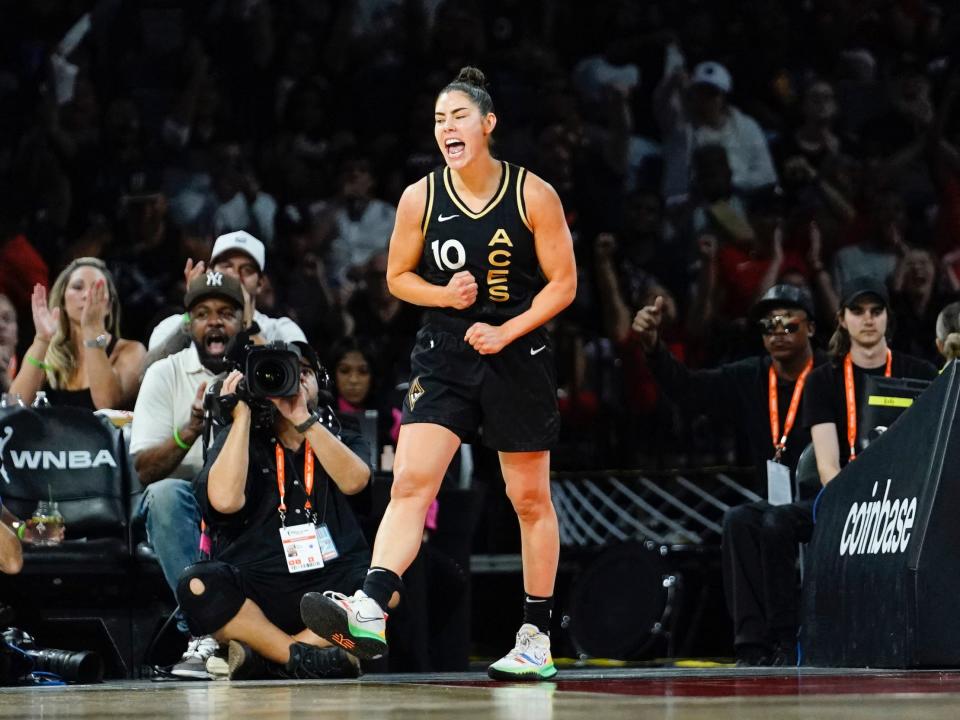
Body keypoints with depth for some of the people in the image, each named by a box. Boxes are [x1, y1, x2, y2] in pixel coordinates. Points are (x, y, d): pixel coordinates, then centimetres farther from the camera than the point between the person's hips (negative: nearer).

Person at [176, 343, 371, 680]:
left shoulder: (339, 437, 18)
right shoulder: (241, 438, 13)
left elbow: (354, 480, -7)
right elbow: (225, 500, -10)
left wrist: (303, 419, -11)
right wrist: (242, 413, -3)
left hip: (334, 588, 1)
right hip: (257, 590, -1)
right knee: (198, 584, -31)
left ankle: (265, 654, -28)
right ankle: (306, 657, -31)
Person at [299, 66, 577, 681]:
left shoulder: (533, 195, -7)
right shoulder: (420, 199, -2)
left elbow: (563, 283, -4)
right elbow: (399, 276, 10)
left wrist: (506, 331, -16)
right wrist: (445, 295, -11)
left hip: (518, 356, -1)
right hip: (444, 355, 1)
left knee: (531, 499, 9)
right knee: (410, 482, -16)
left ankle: (537, 637, 19)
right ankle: (371, 612, -30)